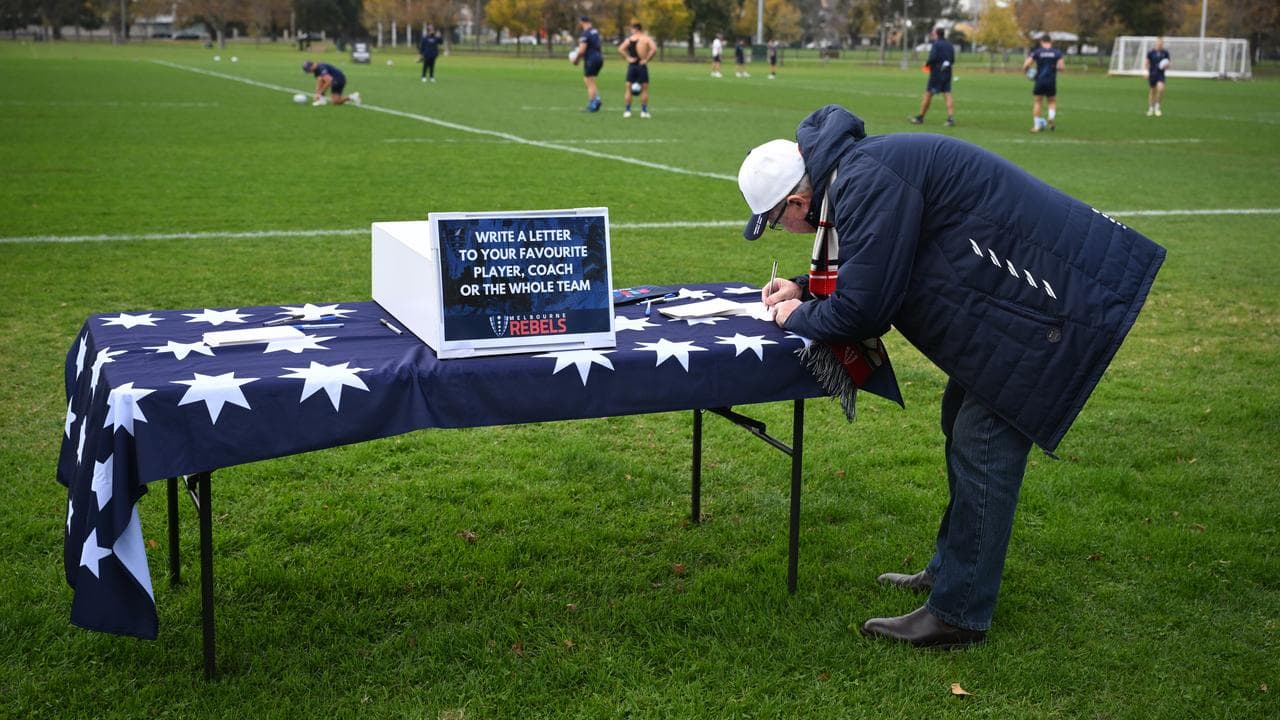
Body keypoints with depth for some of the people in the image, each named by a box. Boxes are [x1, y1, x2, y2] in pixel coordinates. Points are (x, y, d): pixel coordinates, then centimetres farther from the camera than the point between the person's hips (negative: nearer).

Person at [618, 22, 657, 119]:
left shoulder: (629, 39, 5)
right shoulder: (647, 38, 0)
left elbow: (620, 49, -7)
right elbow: (654, 49, -16)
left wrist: (627, 58, -5)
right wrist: (647, 59, -10)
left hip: (632, 65, 2)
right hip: (642, 66, -2)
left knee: (629, 88, 8)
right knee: (644, 88, 7)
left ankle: (627, 110, 6)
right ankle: (644, 111, 5)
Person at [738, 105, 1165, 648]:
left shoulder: (868, 185, -24)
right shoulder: (854, 168, 10)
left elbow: (861, 313, -23)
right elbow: (878, 268, 26)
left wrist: (799, 318, -4)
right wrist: (806, 290, 14)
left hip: (1056, 297, -11)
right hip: (1024, 282, 11)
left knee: (983, 447, -7)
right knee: (963, 422, 20)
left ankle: (957, 616, 2)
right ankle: (952, 568, 34)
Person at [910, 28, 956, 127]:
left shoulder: (936, 44, -10)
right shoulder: (950, 45, 11)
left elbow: (933, 57, -20)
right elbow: (953, 60, 11)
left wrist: (927, 63, -2)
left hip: (936, 73, -6)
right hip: (947, 73, 6)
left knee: (928, 95, 4)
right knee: (947, 95, 0)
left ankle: (920, 118, 13)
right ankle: (951, 118, -14)